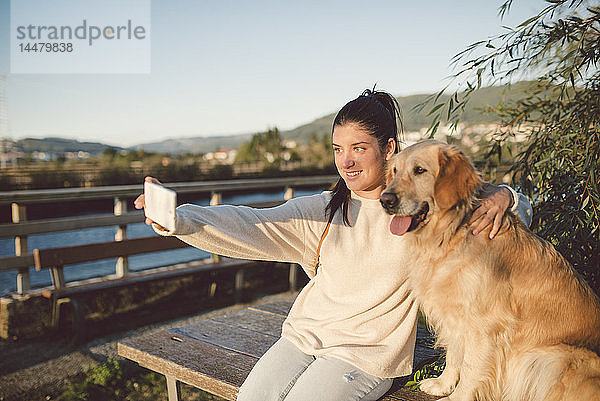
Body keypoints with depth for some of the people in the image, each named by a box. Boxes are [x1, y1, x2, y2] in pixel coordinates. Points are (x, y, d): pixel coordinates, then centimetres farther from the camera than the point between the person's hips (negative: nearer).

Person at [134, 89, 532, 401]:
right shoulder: (322, 210, 2)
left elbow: (522, 210, 3)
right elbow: (251, 226, -10)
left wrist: (502, 195, -22)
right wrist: (177, 219, -25)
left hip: (366, 352, -3)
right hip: (303, 335, 3)